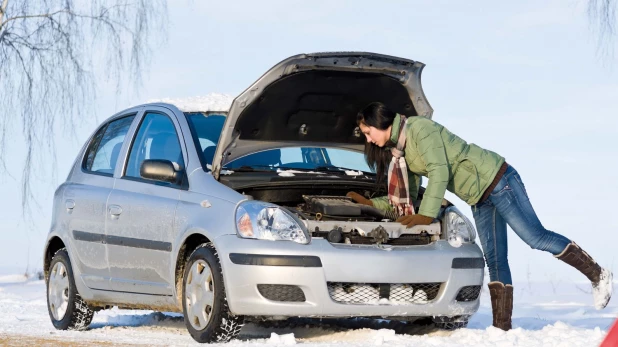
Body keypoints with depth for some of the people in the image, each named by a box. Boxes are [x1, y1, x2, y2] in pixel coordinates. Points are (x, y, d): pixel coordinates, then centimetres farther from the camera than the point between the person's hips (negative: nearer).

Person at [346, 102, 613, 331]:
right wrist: (370, 203, 12)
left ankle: (597, 275, -1)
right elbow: (406, 198, 17)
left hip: (495, 179, -9)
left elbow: (439, 172, -25)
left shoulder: (419, 128, -17)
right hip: (479, 200, 9)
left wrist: (426, 214, -26)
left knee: (536, 237, -12)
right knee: (494, 260, 4)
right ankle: (502, 326, 1)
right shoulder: (399, 152, 12)